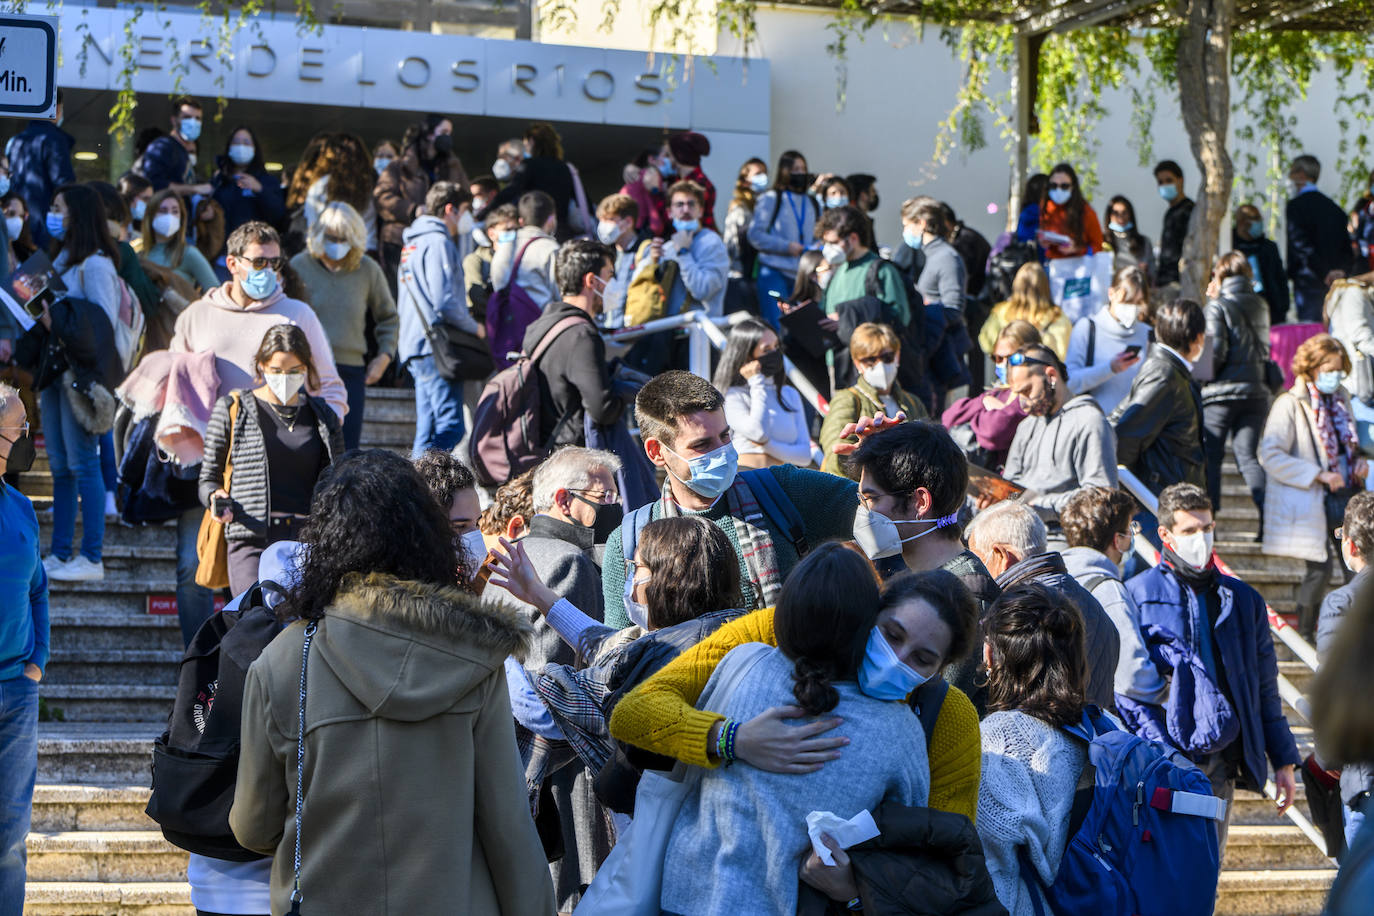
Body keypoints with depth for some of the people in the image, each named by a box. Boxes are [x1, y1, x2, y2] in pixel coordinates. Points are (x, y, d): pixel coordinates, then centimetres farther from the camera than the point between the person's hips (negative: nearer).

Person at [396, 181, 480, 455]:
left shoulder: (412, 244, 21)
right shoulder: (438, 242, -10)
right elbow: (444, 303, -19)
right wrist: (474, 328, -4)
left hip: (415, 346, 10)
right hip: (436, 349, -10)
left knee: (428, 431, 10)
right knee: (450, 428, -14)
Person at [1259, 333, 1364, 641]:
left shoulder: (1341, 399, 12)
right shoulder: (1290, 404, -11)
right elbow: (1270, 456, -18)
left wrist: (1359, 462, 4)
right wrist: (1319, 475, -20)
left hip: (1344, 496, 7)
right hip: (1309, 502, -6)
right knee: (1320, 568, -7)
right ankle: (1304, 636, 10)